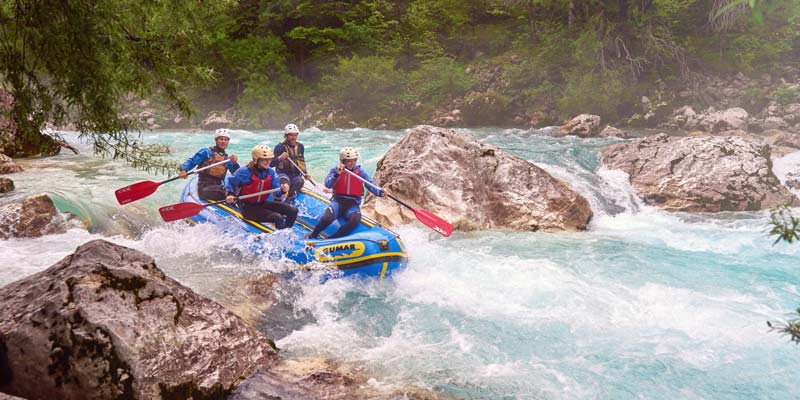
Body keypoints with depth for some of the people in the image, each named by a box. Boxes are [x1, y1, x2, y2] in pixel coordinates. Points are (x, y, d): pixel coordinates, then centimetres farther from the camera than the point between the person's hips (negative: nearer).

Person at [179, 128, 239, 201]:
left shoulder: (227, 158, 16)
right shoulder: (206, 152, 2)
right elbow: (191, 161, -5)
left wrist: (235, 163, -10)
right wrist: (184, 170, -25)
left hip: (218, 186, 6)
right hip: (205, 188, -6)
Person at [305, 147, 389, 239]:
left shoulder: (360, 171, 5)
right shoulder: (335, 170, 4)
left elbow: (371, 185, -2)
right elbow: (328, 184, -11)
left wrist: (380, 192, -22)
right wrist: (337, 174, -26)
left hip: (353, 204, 1)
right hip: (337, 201, -1)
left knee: (355, 220, -31)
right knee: (327, 218, -29)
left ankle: (332, 239, -22)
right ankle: (313, 235, -2)